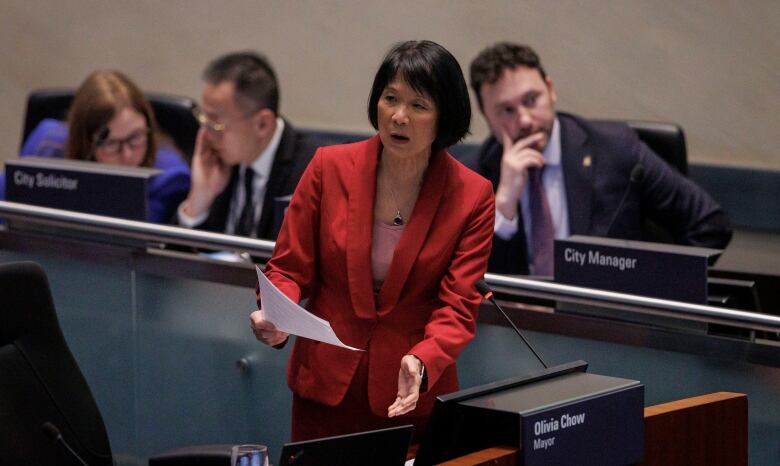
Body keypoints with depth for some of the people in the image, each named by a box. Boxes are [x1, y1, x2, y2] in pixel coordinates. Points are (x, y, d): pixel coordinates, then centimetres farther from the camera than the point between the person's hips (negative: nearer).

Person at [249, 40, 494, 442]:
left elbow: (458, 307, -11)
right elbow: (288, 268, 0)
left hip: (413, 396, -1)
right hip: (325, 386, 1)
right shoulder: (329, 167, -6)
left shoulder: (472, 197, -9)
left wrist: (421, 363, -30)